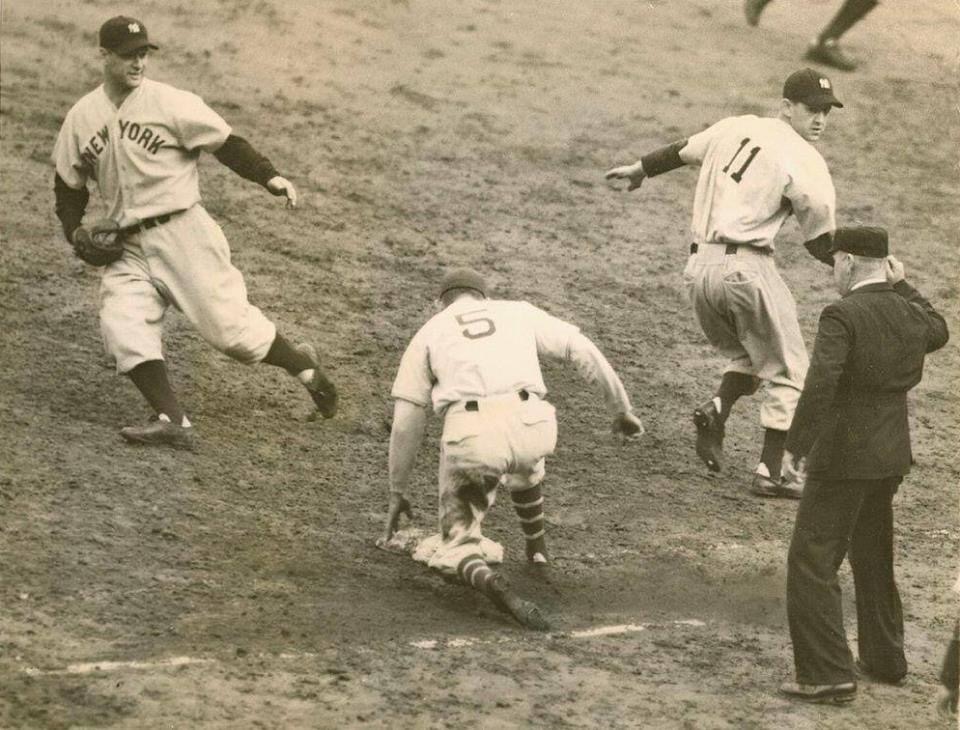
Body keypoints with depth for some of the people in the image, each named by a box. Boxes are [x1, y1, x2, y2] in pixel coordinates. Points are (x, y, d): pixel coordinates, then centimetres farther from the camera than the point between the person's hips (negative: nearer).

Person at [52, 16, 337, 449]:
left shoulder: (169, 103, -6)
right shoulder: (81, 117, 8)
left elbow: (225, 143, -8)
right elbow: (68, 185, 17)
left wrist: (269, 177, -23)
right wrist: (75, 229, 0)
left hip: (181, 231, -4)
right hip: (128, 247, 4)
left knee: (226, 324, -6)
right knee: (121, 327, -17)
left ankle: (300, 365, 20)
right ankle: (172, 421, -19)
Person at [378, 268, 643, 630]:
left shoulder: (428, 333, 24)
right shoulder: (519, 312, 28)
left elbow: (405, 424, 21)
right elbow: (585, 352, 20)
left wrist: (397, 494, 27)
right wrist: (621, 410, 29)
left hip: (470, 437, -2)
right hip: (534, 425, 2)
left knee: (454, 549, 11)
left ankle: (488, 582, -20)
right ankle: (537, 548, 44)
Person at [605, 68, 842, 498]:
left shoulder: (736, 128, 11)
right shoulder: (806, 163, -7)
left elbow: (680, 152, 28)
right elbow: (821, 245, -7)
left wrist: (639, 169, 44)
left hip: (699, 267, 7)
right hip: (744, 267, -7)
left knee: (746, 355, 26)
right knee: (787, 371, 5)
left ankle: (717, 410, -2)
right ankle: (769, 473, -1)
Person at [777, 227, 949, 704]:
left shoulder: (842, 315, -18)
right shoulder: (909, 314, 4)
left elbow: (820, 385, -27)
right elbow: (938, 333, 30)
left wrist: (795, 446, -21)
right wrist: (902, 287, 24)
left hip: (842, 459, -8)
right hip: (890, 455, 8)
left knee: (812, 563, -3)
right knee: (873, 559, 23)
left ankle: (828, 674, -9)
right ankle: (884, 659, 33)